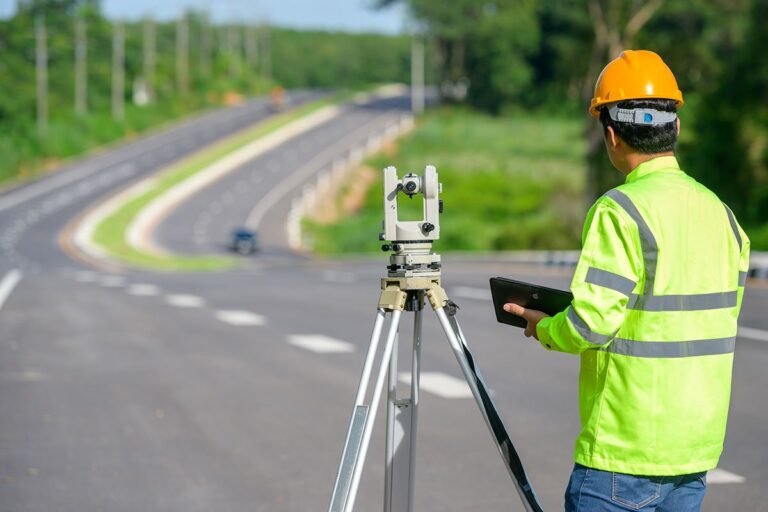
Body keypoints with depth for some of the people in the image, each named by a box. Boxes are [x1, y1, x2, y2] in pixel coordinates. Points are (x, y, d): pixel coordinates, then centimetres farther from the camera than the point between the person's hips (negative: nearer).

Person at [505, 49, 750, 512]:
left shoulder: (620, 211, -15)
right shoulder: (720, 213, 7)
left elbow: (592, 324, -20)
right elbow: (714, 319, 13)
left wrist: (544, 328, 1)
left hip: (626, 452, -7)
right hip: (699, 447, 7)